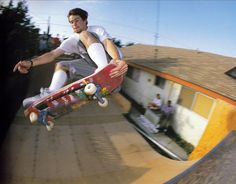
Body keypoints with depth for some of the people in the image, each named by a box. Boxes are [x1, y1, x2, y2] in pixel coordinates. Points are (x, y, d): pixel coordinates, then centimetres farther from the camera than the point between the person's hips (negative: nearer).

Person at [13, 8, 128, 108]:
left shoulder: (97, 30, -1)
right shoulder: (72, 40, 9)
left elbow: (108, 43, -22)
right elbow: (52, 54, -2)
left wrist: (117, 60, -44)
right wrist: (31, 63, -19)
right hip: (93, 66, 5)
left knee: (84, 35, -20)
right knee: (61, 65, -3)